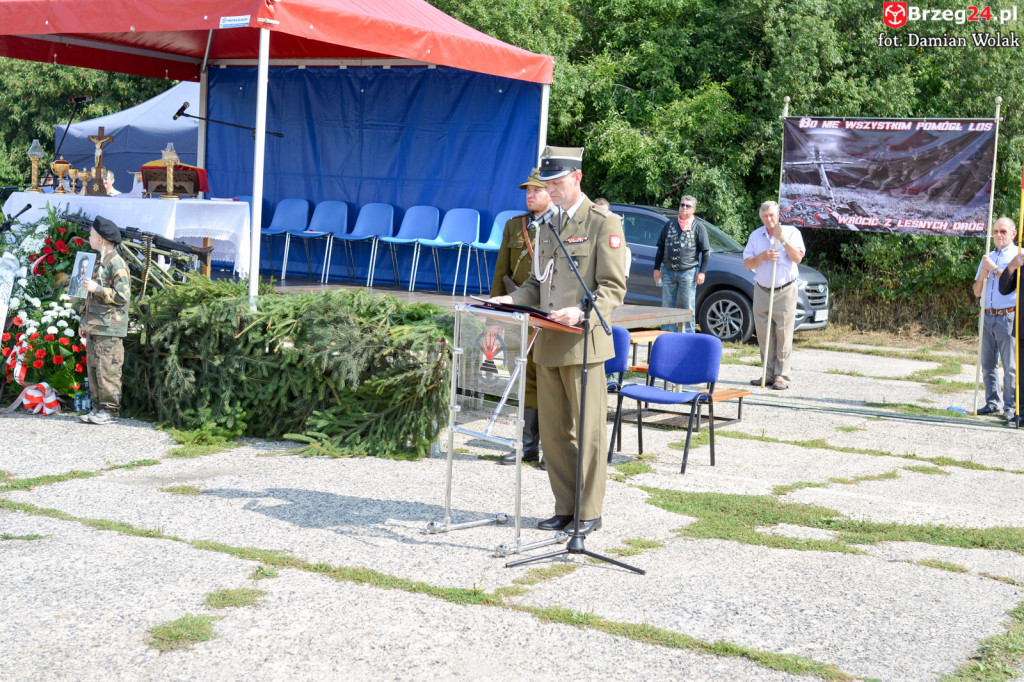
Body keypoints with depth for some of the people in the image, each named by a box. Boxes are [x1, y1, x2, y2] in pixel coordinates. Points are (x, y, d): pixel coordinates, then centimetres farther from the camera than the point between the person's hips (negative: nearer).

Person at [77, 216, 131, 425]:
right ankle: (98, 408, 15)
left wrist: (97, 288, -19)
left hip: (109, 329, -10)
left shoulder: (117, 264, -11)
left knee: (107, 369, -7)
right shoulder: (99, 263, 19)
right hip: (94, 327, 10)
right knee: (93, 368, 10)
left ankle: (110, 410, -3)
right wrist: (83, 322, 23)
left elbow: (123, 296, -19)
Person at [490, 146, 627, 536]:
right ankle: (565, 508, 20)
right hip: (548, 344, 7)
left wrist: (581, 313, -26)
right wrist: (514, 300, 4)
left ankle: (589, 513, 9)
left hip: (583, 344, -7)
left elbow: (613, 288, -11)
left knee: (588, 432, -1)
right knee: (553, 432, 10)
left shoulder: (604, 224, -5)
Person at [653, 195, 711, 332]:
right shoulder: (669, 225, 13)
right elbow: (661, 248, 16)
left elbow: (705, 251, 2)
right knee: (667, 307, 5)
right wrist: (657, 269, 10)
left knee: (688, 308, 0)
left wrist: (702, 272, -6)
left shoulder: (699, 227, 3)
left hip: (688, 273, -3)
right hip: (668, 272, 3)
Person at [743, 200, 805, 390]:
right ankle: (768, 373, 11)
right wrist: (762, 257, -15)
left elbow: (798, 257, -13)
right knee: (763, 335, 3)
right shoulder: (755, 235, 9)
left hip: (785, 291, -4)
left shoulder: (791, 232, 1)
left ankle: (782, 376, -4)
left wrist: (782, 238, -17)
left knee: (783, 335, -6)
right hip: (761, 291, 4)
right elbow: (747, 264, 4)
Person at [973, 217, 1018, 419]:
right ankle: (993, 403, 16)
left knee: (1010, 366, -6)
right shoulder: (988, 257, 20)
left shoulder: (1018, 255, 2)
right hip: (987, 317, 6)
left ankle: (1011, 407, -2)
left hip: (1008, 317, -6)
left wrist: (995, 269, -11)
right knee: (988, 364, 7)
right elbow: (976, 292, 20)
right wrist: (981, 277, 1)